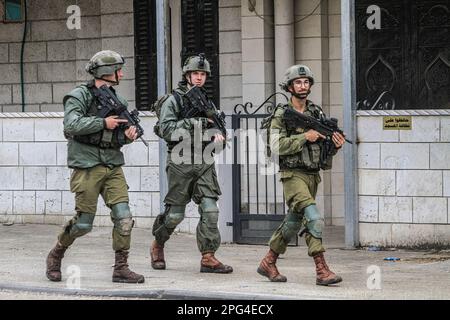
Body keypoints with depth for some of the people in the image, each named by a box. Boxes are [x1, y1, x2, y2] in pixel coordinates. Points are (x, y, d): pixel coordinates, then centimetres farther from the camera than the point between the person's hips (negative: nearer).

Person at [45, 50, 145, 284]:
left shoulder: (118, 100, 13)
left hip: (113, 166, 6)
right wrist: (103, 123, -20)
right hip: (88, 166, -6)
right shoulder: (80, 96, -6)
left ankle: (121, 268, -1)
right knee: (83, 223, -2)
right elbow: (72, 125, -20)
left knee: (124, 217, -7)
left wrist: (128, 135, -4)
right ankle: (56, 255, 22)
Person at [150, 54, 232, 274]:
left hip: (204, 163, 4)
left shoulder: (207, 101, 16)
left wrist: (217, 135, -2)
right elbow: (166, 129, -12)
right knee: (175, 213, 3)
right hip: (180, 162, -4)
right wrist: (196, 123, -17)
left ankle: (208, 257, -8)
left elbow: (216, 126, 22)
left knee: (210, 209, -9)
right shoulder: (174, 100, -1)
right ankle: (157, 245, 28)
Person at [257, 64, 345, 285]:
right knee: (314, 219, -20)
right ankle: (322, 270, -21)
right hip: (293, 175, -6)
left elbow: (324, 147, 15)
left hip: (313, 175, 6)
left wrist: (335, 145, -8)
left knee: (294, 222, 14)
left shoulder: (317, 113, 10)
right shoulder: (281, 114, -5)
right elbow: (276, 146, -15)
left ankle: (268, 263, 28)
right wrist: (305, 137, -20)